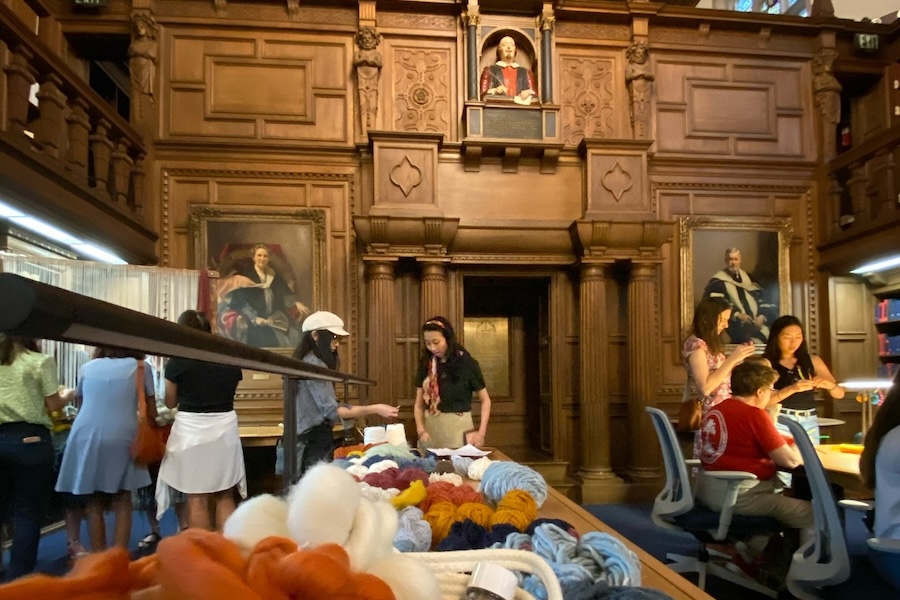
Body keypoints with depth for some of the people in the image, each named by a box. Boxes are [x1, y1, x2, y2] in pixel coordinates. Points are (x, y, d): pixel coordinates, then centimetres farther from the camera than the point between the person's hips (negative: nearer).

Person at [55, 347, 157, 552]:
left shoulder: (88, 368, 15)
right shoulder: (140, 367, 8)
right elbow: (151, 414, 9)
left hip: (87, 437, 2)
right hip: (121, 438, -2)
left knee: (94, 502, 10)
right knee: (122, 502, 7)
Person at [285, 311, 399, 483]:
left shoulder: (303, 362, 15)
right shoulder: (314, 365, -15)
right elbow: (331, 411, -21)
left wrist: (350, 412, 24)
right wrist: (374, 409, -24)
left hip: (303, 439, 10)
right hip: (315, 441, -10)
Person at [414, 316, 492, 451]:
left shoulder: (467, 363, -6)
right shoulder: (426, 364, 3)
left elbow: (485, 400, 0)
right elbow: (419, 404, 6)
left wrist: (481, 433, -10)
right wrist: (421, 430, -10)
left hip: (459, 428, -3)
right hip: (430, 428, 3)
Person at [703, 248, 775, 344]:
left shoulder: (748, 278, 20)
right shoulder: (718, 282, 2)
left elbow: (761, 298, 18)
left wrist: (762, 315, 0)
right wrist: (737, 315, -16)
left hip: (755, 324, 5)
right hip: (735, 326, -5)